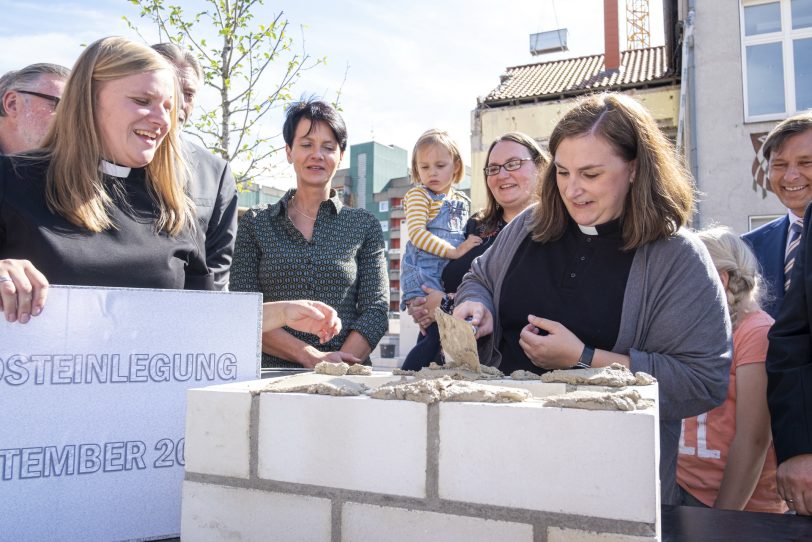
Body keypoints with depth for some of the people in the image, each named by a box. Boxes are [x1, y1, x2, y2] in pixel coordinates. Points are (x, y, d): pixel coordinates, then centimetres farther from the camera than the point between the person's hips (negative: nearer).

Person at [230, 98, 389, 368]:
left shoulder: (364, 225, 9)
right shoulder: (254, 224, 8)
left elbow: (376, 310, 3)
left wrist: (339, 366, -13)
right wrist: (311, 357, -12)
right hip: (273, 374, 1)